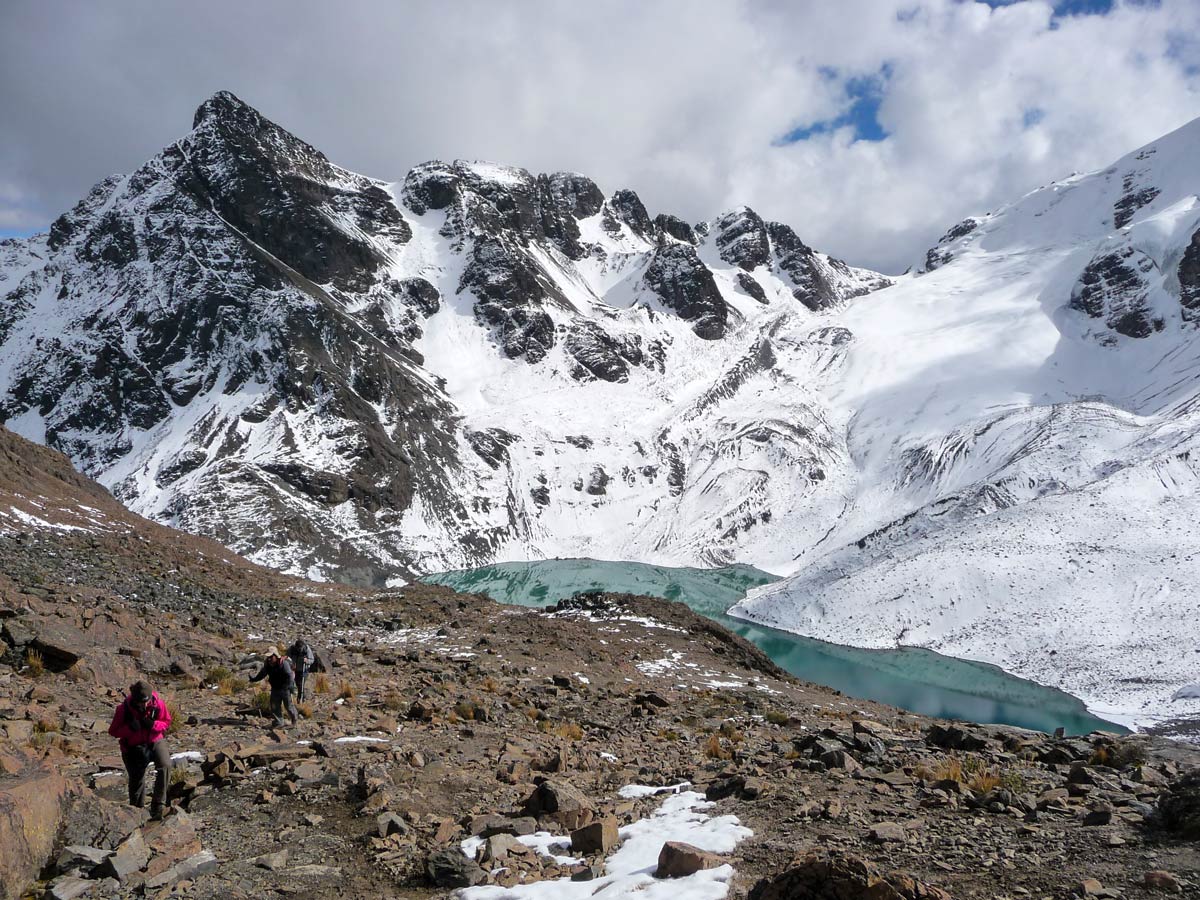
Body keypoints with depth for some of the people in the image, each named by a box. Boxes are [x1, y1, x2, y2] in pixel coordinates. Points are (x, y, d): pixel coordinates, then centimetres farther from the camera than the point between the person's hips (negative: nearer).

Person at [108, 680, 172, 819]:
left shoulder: (158, 703, -17)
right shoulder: (124, 708, -20)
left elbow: (167, 722, -3)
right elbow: (113, 731, -10)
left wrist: (153, 724, -24)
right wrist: (130, 728, -30)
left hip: (155, 741, 0)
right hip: (133, 746, 0)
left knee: (165, 765, -27)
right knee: (136, 779, 7)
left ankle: (157, 805, -18)